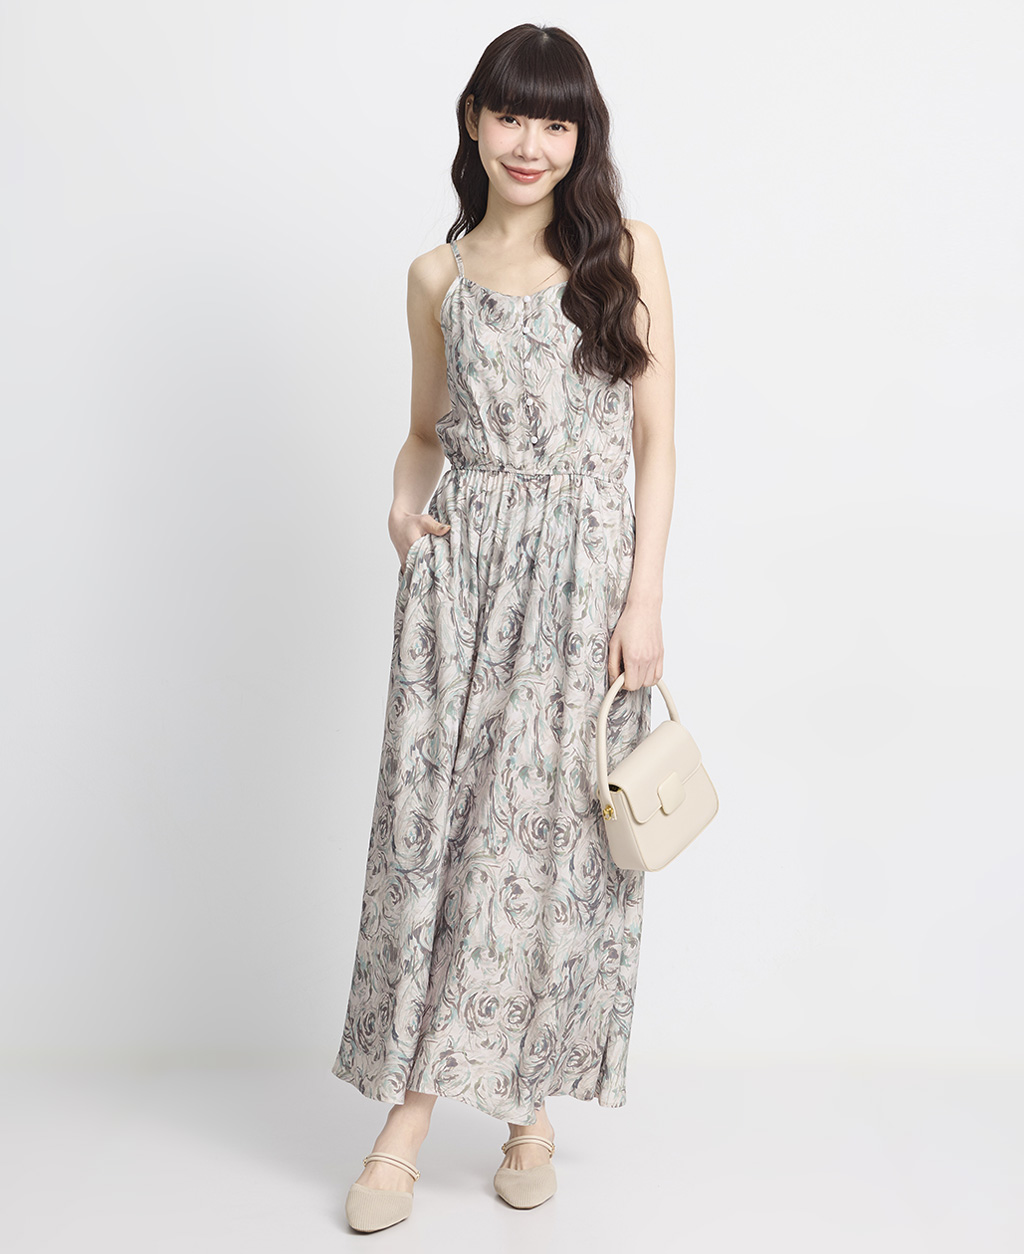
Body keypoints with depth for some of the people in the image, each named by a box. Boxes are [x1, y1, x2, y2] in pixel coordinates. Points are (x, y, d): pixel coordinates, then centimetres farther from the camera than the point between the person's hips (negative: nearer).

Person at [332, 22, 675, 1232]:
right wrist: (405, 500, -4)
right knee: (433, 820, 0)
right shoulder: (439, 274, 10)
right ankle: (408, 1113, 11)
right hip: (461, 572, 2)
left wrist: (644, 598, -7)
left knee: (553, 830, 1)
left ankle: (534, 1106, 18)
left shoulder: (628, 252, 4)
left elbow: (655, 436, 1)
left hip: (584, 573, -2)